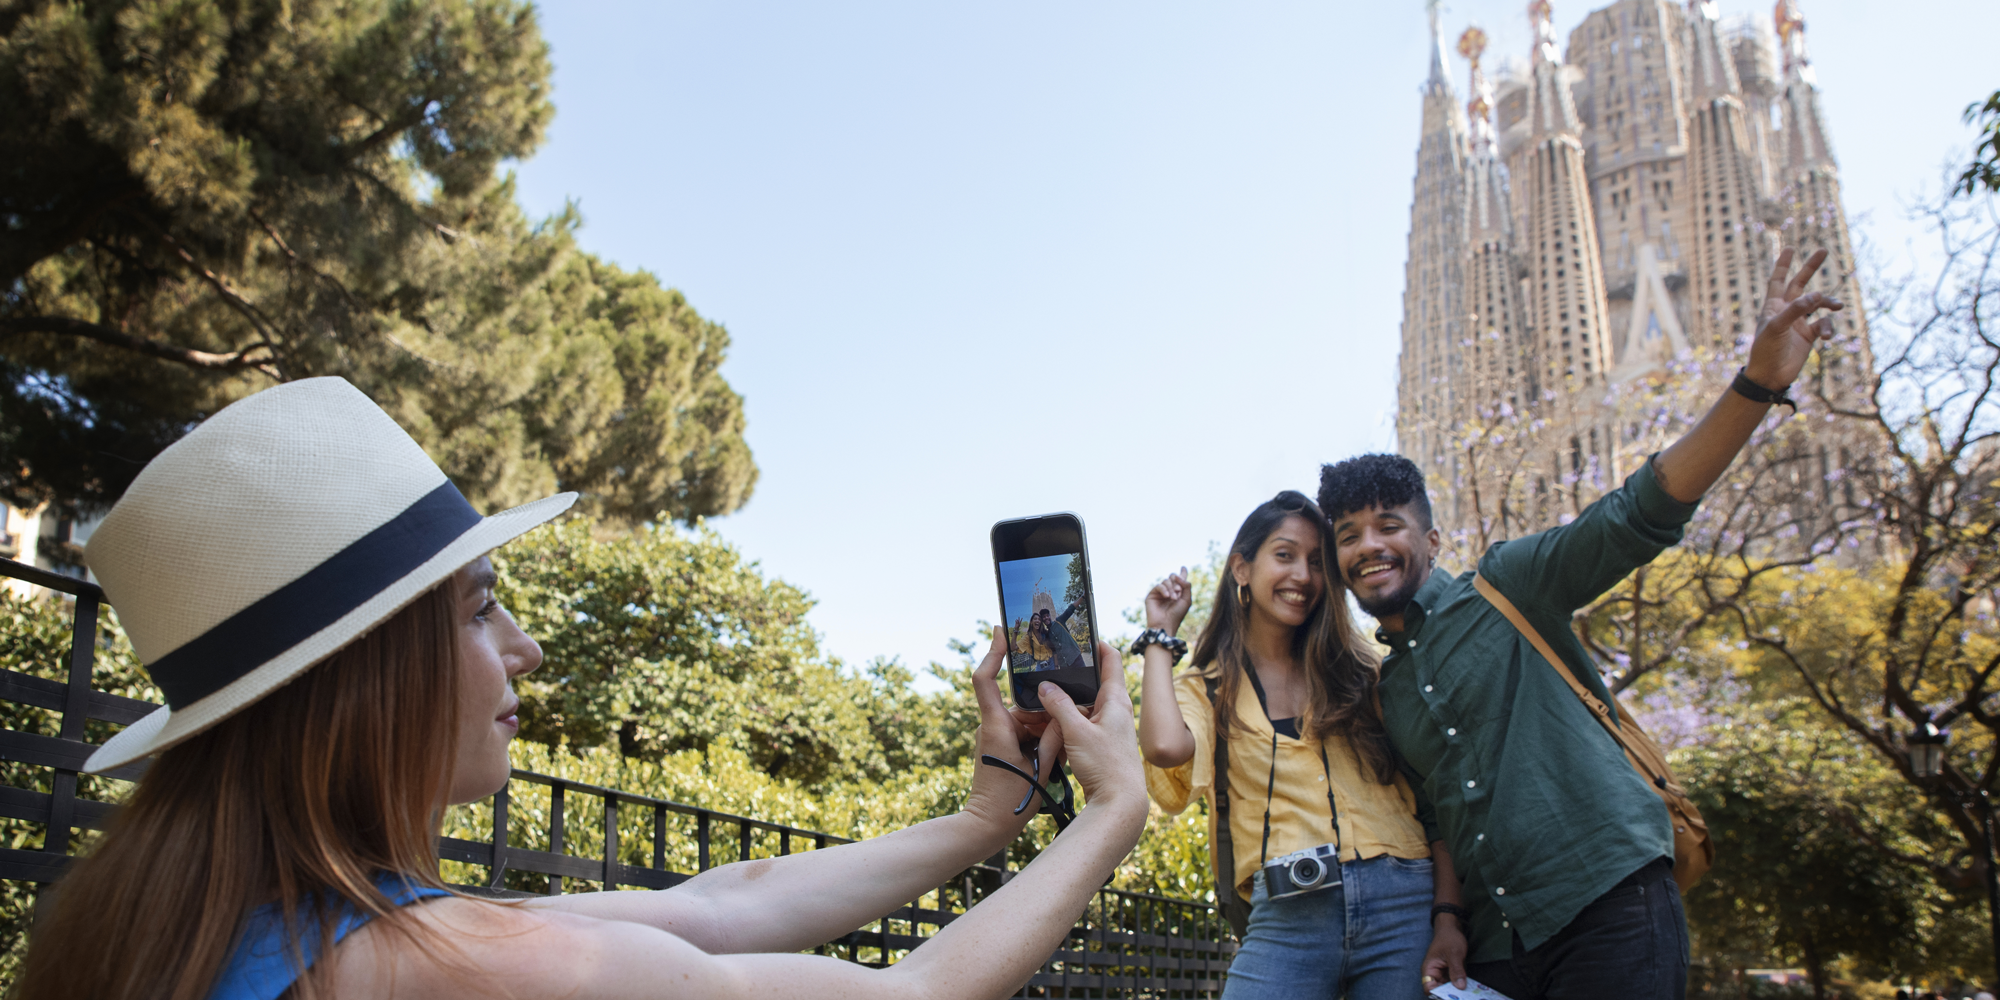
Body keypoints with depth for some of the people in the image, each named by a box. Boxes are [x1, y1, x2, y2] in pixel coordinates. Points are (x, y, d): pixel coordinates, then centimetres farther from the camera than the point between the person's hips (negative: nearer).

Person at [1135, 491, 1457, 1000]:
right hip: (1288, 913, -1)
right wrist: (1160, 635, 3)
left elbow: (1429, 795, 8)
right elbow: (1165, 747, -13)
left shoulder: (1356, 672, 15)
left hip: (1403, 901, 2)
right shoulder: (1207, 690, 11)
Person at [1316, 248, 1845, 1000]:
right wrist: (1443, 926, 4)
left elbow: (1640, 516, -11)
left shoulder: (1507, 586, 1)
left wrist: (1757, 383, -22)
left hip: (1607, 902, -5)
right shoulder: (1381, 691, 15)